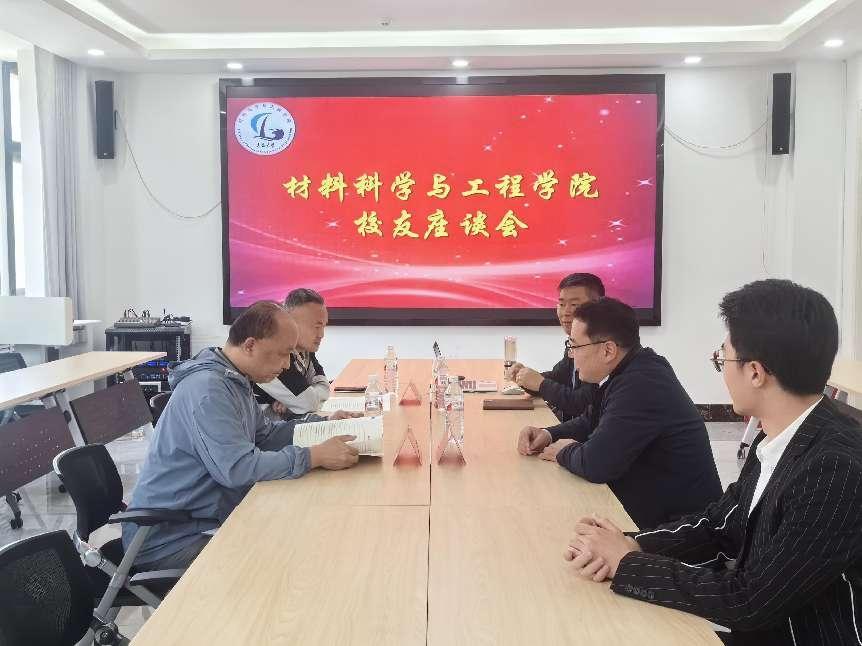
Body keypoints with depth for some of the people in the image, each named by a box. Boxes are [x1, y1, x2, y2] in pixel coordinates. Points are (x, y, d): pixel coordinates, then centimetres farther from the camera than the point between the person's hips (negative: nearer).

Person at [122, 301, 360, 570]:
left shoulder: (235, 381, 8)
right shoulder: (207, 388, -24)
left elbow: (265, 434, 18)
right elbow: (238, 468, -30)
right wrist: (315, 456, -27)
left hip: (205, 521, 9)